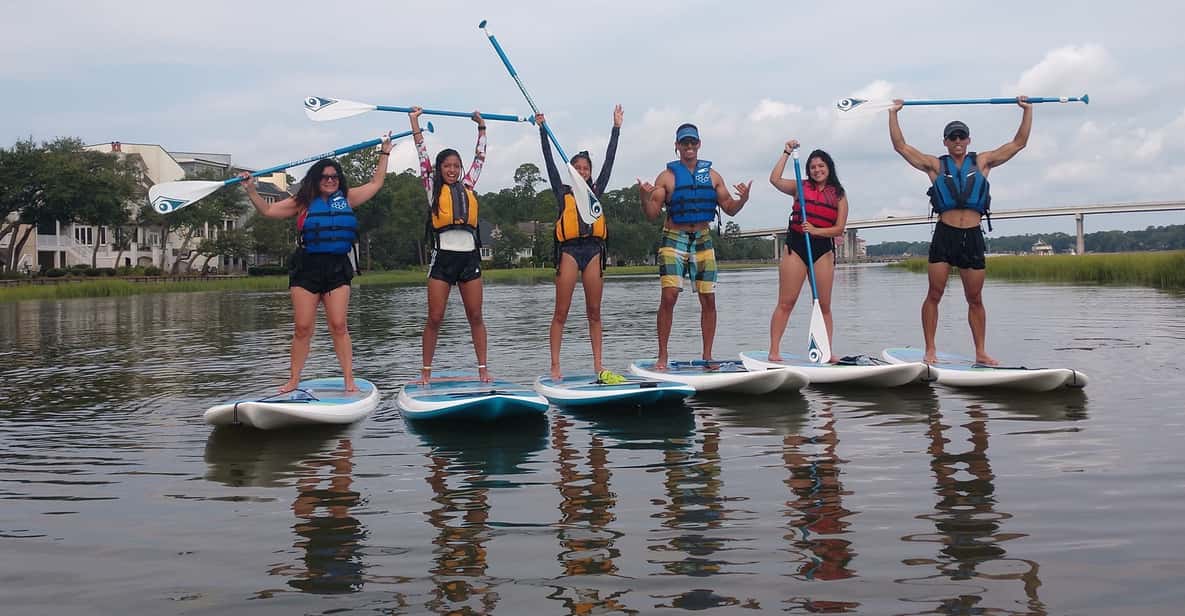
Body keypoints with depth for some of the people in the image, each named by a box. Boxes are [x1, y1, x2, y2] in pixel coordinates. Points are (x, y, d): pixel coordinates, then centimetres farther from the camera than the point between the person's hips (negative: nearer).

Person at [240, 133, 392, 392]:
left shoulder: (347, 198, 12)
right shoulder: (303, 202, 8)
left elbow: (376, 183, 22)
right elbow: (269, 210, 12)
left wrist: (384, 153, 25)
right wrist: (251, 190, 3)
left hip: (337, 268, 1)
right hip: (307, 268, 0)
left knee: (338, 326, -6)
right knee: (302, 328, -1)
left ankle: (349, 380, -4)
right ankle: (294, 380, 7)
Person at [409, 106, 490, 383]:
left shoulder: (467, 186, 15)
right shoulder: (434, 188, 7)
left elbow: (479, 158, 24)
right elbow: (423, 155, 6)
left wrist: (482, 127, 28)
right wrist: (415, 122, 6)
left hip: (469, 256, 3)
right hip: (443, 256, -3)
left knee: (475, 317, 4)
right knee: (435, 319, 0)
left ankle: (482, 368, 7)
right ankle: (426, 370, 6)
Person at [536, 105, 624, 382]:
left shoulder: (596, 191, 16)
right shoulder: (562, 192, 9)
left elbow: (609, 160, 15)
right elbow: (549, 162, 5)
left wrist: (616, 128, 15)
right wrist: (542, 130, 3)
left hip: (593, 251, 3)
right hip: (569, 250, -3)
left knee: (594, 313, 5)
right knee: (561, 313, -3)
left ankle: (598, 365, 7)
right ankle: (555, 366, -2)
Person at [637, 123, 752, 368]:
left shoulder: (712, 175, 10)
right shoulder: (667, 176, 1)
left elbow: (729, 209, 12)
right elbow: (652, 214, -3)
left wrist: (742, 199, -9)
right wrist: (645, 197, -23)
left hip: (702, 240, 3)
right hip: (674, 239, -3)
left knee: (708, 299, 2)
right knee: (669, 296, -14)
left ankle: (707, 356, 12)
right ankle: (662, 357, -7)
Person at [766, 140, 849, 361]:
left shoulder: (839, 195, 8)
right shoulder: (800, 187, 7)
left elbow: (839, 228, 1)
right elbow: (775, 180, -8)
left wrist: (816, 231, -15)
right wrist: (786, 153, -5)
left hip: (823, 248, 1)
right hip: (795, 245, -1)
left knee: (824, 305, 5)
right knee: (786, 302, -4)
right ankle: (774, 350, -4)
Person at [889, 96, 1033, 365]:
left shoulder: (982, 162, 12)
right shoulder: (935, 165, 8)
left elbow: (1018, 143, 14)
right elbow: (900, 146, 5)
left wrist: (1027, 110, 11)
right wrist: (893, 113, 4)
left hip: (973, 237, 2)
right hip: (944, 235, -1)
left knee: (975, 300, 6)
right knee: (934, 295, -3)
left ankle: (980, 352, 11)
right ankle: (930, 350, 2)